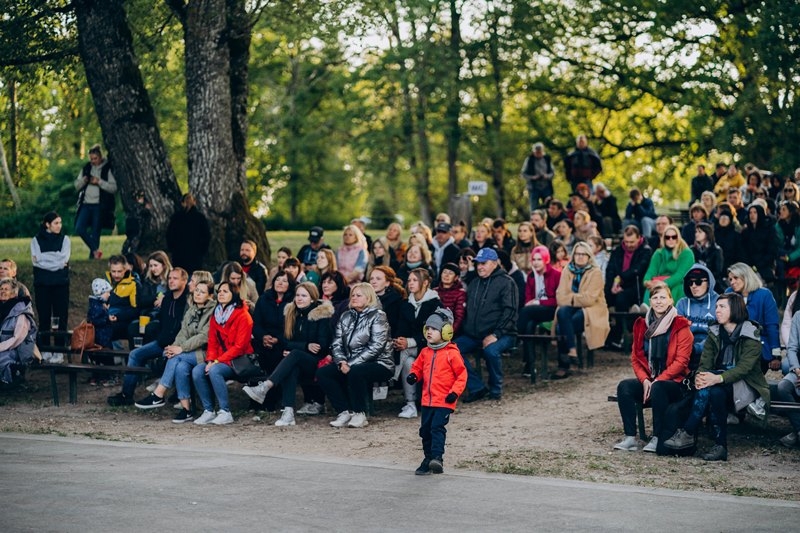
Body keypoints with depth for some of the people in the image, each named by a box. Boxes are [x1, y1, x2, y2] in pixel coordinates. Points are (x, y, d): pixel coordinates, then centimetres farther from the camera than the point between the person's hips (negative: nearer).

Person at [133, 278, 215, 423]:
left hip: (205, 353, -6)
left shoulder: (213, 311, -7)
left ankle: (158, 395, -21)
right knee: (181, 366, -27)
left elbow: (204, 336, -16)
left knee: (176, 358, -27)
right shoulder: (191, 309, 16)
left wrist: (181, 349, -22)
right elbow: (184, 332, 8)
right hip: (190, 353, 6)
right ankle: (186, 410, -25)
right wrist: (175, 346, -13)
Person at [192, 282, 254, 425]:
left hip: (238, 360, -7)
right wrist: (210, 360, -8)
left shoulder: (243, 315, -10)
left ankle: (225, 412, -24)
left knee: (214, 371, -32)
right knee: (197, 371, -19)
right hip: (218, 360, 7)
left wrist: (217, 361, -19)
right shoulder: (216, 315, 12)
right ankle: (208, 411, -12)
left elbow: (239, 346, -15)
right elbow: (212, 342, 12)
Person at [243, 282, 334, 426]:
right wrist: (306, 346, -11)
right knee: (291, 368, -33)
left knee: (294, 355, -34)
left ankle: (265, 387, -49)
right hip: (296, 361, 4)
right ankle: (288, 412, -46)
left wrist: (294, 349, -12)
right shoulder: (291, 313, 11)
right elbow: (286, 341, 7)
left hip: (317, 363, -4)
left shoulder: (322, 315, -4)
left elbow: (322, 346, -9)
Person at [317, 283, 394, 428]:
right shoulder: (346, 317, 13)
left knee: (355, 372, -37)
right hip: (350, 363, 7)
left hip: (379, 364, -7)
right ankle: (345, 412, -13)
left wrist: (351, 364, -21)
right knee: (322, 373, -14)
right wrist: (341, 362, -14)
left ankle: (360, 414, -20)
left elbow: (376, 347, -16)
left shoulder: (377, 316, -5)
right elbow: (336, 343, 7)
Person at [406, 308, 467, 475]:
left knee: (437, 427, -18)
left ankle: (437, 457, -25)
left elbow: (462, 374, -6)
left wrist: (455, 392, -14)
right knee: (425, 430, 10)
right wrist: (413, 375, -2)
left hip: (444, 401, -7)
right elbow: (418, 367, 20)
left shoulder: (451, 353, -9)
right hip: (427, 400, 7)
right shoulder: (425, 352, 9)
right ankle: (428, 459, 21)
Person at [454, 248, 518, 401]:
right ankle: (477, 388, -11)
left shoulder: (506, 282, -2)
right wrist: (466, 330, 7)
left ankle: (496, 389, -11)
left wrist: (495, 335, -21)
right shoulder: (474, 283, 20)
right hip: (473, 335, 6)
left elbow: (510, 311, -12)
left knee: (491, 350, -37)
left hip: (502, 335, -6)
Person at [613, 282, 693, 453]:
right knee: (624, 386, -25)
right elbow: (635, 358, 10)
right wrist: (644, 380, -9)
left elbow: (681, 361, -10)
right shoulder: (642, 325, 12)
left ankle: (657, 438, -27)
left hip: (674, 382, -4)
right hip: (648, 381, 5)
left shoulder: (681, 326, -3)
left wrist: (657, 381, -17)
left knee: (658, 388, -38)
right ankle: (630, 438, -26)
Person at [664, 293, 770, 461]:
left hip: (746, 385, -4)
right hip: (719, 384, 4)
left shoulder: (751, 335, -8)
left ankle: (687, 434, -32)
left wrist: (719, 378, -38)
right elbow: (705, 363, 0)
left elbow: (744, 367, -21)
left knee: (713, 389, -33)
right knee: (708, 389, -32)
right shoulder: (714, 334, 10)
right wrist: (700, 376, -25)